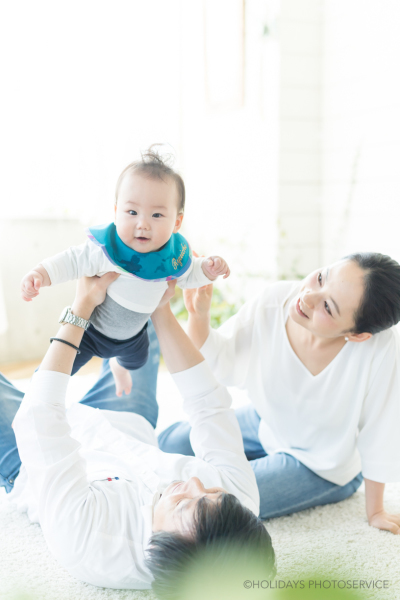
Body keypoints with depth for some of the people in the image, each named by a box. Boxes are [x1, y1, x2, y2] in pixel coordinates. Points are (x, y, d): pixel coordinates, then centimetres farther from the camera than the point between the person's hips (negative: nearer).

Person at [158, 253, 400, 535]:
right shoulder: (273, 303, -27)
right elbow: (217, 364, -11)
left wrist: (375, 510, -11)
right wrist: (199, 315, -30)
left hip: (321, 469, -4)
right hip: (266, 423, 5)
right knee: (167, 445, 8)